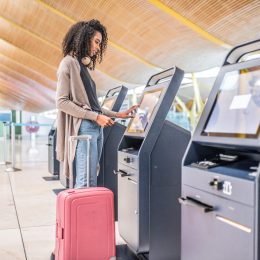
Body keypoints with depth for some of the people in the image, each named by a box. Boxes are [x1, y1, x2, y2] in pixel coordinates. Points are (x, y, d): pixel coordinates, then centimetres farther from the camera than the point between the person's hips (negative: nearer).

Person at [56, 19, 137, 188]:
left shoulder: (83, 66, 21)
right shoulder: (69, 63, -4)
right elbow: (62, 102, -12)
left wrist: (118, 115, 21)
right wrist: (96, 117, -14)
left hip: (96, 128, 9)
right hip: (83, 128, -9)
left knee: (91, 183, 6)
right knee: (86, 184, -13)